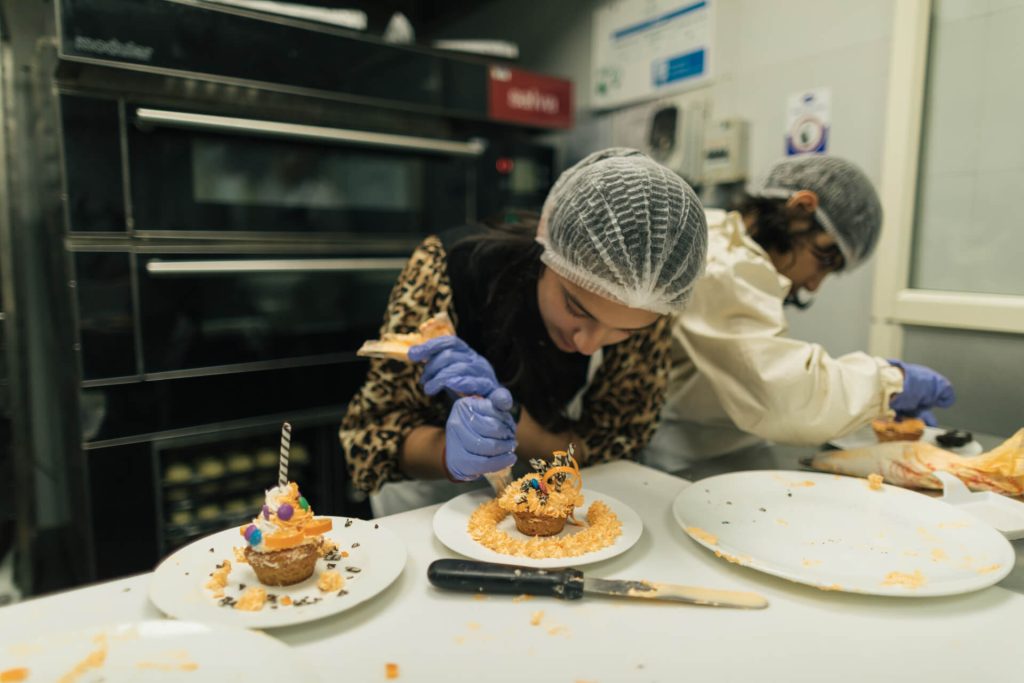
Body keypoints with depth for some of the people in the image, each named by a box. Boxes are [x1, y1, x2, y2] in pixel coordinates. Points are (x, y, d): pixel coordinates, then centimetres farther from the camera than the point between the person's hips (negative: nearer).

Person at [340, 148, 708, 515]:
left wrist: (505, 421, -30)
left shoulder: (645, 311, -20)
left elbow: (614, 446, -13)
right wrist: (450, 453, -37)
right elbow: (375, 427, -17)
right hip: (437, 488, 0)